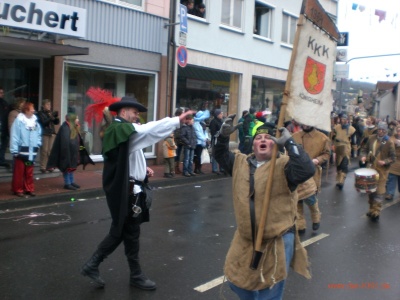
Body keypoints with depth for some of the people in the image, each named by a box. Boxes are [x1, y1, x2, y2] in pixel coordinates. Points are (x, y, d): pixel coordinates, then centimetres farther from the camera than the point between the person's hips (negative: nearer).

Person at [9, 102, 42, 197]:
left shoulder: (35, 121, 7)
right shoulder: (19, 121, -12)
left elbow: (39, 134, 16)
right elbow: (14, 136, -13)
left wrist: (37, 144, 4)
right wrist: (14, 151, -15)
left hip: (31, 151, 6)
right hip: (21, 150, -5)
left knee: (29, 172, 13)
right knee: (19, 172, 4)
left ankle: (29, 189, 22)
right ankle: (18, 189, 14)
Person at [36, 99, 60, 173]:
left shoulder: (51, 113, 15)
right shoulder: (40, 113, 2)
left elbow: (57, 123, 11)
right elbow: (43, 122, -11)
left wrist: (56, 117, -8)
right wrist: (51, 118, -21)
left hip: (52, 133, 4)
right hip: (44, 134, -4)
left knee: (50, 150, -1)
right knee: (44, 150, -8)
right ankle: (43, 167, -3)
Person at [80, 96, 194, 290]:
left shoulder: (122, 131, 15)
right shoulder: (120, 129, -16)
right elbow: (151, 129, -26)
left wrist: (143, 170, 9)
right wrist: (178, 119, -25)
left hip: (127, 189, 10)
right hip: (125, 191, -10)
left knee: (119, 231, 16)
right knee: (131, 233, 4)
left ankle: (92, 265, 23)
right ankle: (136, 275, 18)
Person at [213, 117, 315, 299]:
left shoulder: (282, 166, -14)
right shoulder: (241, 162, 5)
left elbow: (307, 170, -30)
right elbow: (220, 155, 15)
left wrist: (289, 143, -31)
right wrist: (223, 135, -4)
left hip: (276, 240, -6)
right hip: (246, 239, 6)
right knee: (237, 281, 22)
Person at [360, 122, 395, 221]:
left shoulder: (389, 142, -9)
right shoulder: (371, 138, 3)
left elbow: (393, 158, -6)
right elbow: (365, 149, 13)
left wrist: (385, 162, -23)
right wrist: (364, 156, -6)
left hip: (382, 170, -5)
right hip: (370, 168, 5)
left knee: (379, 191, -5)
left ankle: (376, 212, 1)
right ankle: (372, 209, 30)